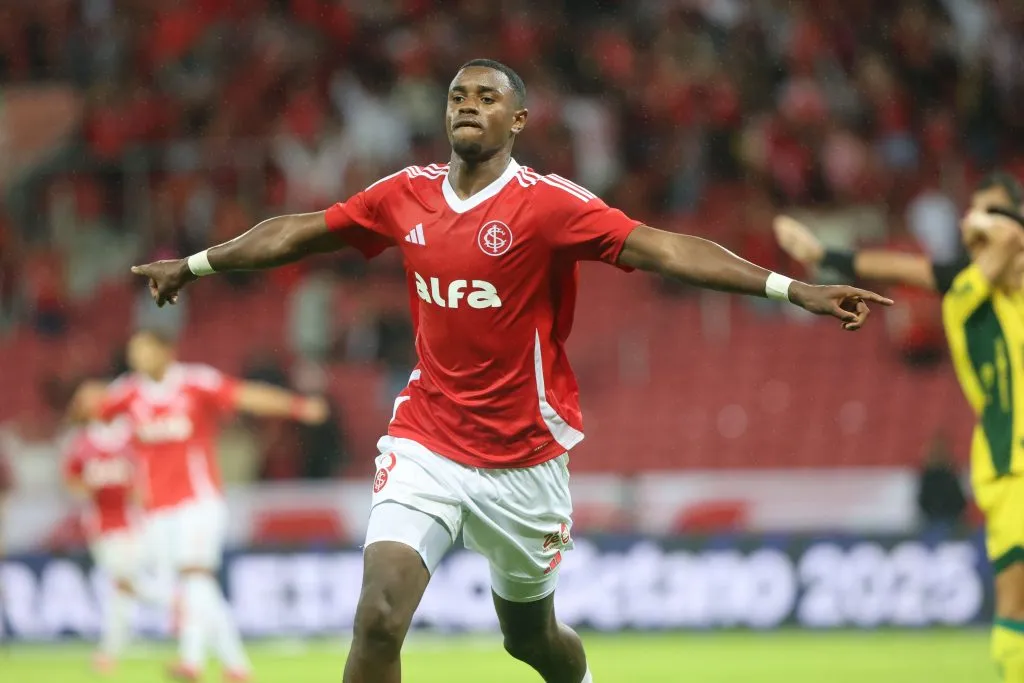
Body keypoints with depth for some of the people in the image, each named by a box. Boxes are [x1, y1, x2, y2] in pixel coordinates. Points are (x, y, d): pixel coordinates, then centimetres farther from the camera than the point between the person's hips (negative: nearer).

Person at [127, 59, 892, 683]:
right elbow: (296, 232, 15)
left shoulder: (549, 203, -11)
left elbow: (664, 249, -20)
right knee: (380, 617, -18)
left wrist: (792, 289, -29)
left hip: (522, 457, -2)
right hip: (425, 441, 2)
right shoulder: (406, 195, 1)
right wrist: (193, 265, 26)